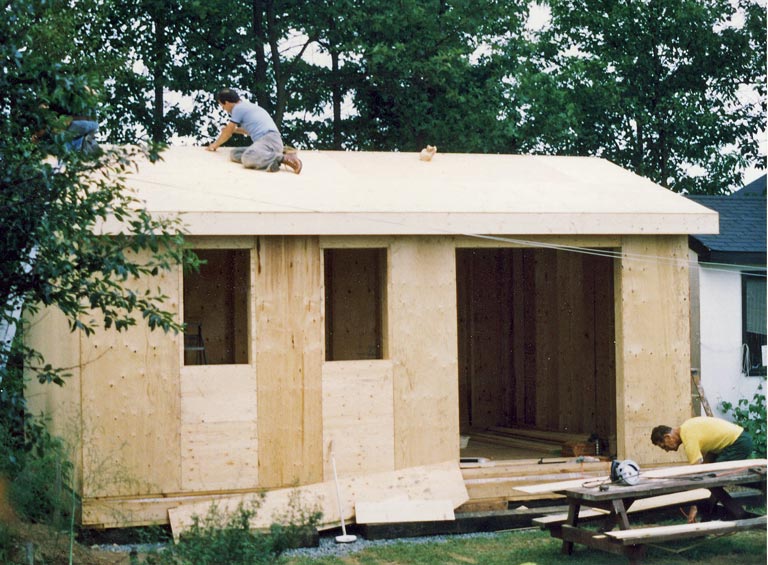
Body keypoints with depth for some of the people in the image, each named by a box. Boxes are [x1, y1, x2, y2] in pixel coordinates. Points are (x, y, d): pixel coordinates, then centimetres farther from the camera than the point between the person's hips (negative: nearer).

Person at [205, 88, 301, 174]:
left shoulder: (238, 108, 4)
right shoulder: (248, 105, 31)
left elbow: (227, 134, 13)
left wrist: (215, 145, 31)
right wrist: (234, 130, 61)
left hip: (269, 139, -10)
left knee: (247, 158, -36)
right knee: (234, 154, -1)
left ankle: (285, 158, -35)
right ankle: (274, 155, -13)